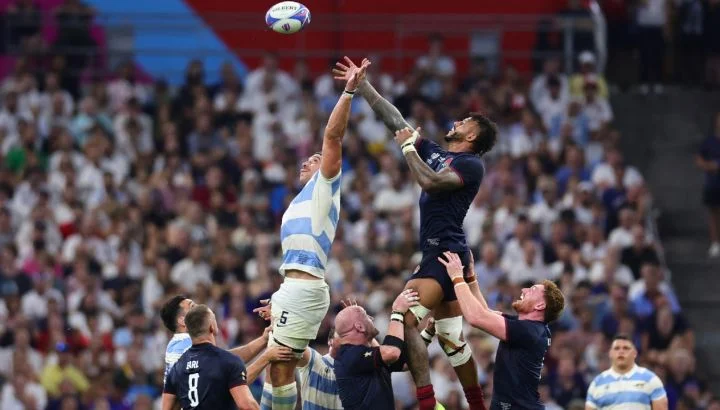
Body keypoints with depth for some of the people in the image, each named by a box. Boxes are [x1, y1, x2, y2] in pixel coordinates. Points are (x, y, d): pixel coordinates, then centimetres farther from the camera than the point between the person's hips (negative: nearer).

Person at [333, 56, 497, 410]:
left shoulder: (470, 165, -7)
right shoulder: (435, 153, 16)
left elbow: (430, 182, -22)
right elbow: (395, 121, 19)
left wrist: (409, 146, -9)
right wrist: (362, 85, 18)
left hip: (445, 252, -9)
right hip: (437, 254, 9)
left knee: (405, 320, -20)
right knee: (452, 339, 13)